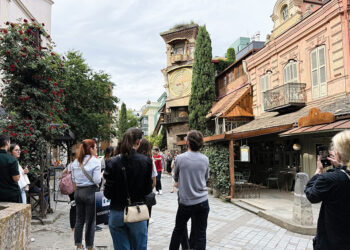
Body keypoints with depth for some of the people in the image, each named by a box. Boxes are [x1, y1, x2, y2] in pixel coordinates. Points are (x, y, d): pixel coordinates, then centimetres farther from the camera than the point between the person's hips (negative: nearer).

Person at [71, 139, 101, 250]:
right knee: (90, 221, 4)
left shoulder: (76, 162, 7)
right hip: (90, 192, -6)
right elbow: (97, 180, -16)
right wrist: (102, 175, 3)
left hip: (78, 191, 6)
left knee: (79, 220, 15)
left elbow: (73, 179, 11)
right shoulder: (95, 161, -11)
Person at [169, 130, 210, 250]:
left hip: (185, 201, -1)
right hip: (202, 201, 1)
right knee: (200, 234, 7)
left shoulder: (180, 158, -9)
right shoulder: (205, 159, -2)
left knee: (178, 230, 19)